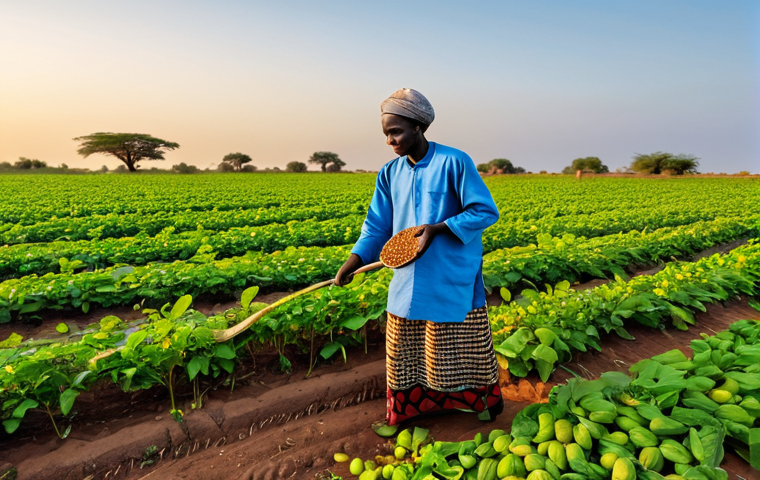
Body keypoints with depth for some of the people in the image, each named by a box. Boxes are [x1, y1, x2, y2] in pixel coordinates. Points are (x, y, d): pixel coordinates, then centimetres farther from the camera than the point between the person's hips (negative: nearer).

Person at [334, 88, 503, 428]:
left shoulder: (454, 162, -12)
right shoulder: (390, 174, 5)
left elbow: (486, 212, -11)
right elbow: (378, 225, 4)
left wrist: (437, 228, -22)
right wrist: (354, 259, -11)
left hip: (453, 279, -5)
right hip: (408, 278, 5)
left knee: (461, 347, 11)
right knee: (403, 349, 14)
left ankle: (486, 402, 40)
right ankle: (402, 413, 36)